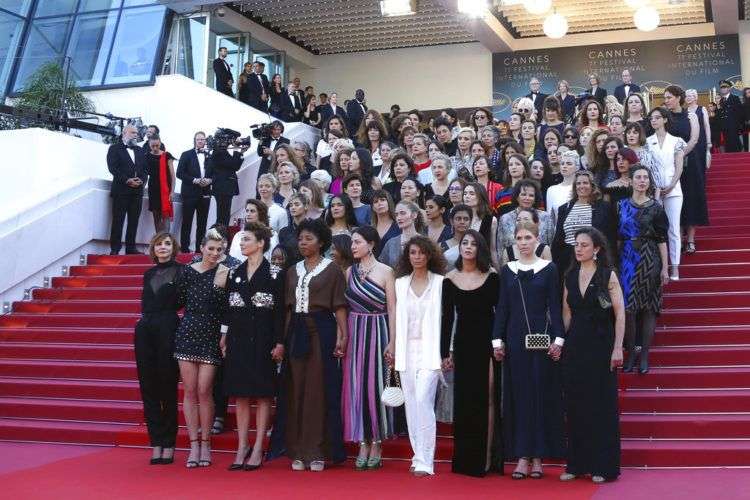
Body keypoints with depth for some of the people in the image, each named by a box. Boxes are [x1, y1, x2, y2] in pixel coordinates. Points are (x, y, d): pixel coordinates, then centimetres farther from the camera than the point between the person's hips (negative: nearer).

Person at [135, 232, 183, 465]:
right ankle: (156, 443, 9)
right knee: (148, 387, 3)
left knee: (168, 388, 0)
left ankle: (169, 444, 7)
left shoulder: (182, 271, 1)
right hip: (145, 331, 5)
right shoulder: (149, 274, 17)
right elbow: (146, 304, 16)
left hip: (169, 330, -5)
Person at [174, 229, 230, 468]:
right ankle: (194, 444, 9)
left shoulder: (226, 274, -1)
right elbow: (179, 302, 11)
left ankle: (205, 444, 9)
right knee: (189, 390, 2)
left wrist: (221, 285, -12)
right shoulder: (189, 271, 5)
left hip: (211, 337, -2)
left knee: (204, 391, -4)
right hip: (188, 333, 2)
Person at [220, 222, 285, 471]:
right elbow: (228, 308, 13)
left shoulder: (275, 273, -2)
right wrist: (224, 338, 8)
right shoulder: (234, 273, 12)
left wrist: (280, 342, -10)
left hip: (263, 339, -4)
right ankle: (242, 447, 12)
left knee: (262, 394, 0)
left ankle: (257, 449, 6)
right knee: (240, 394, 5)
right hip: (238, 338, 4)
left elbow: (281, 310, -5)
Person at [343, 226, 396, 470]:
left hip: (377, 331, -4)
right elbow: (345, 306, 9)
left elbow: (392, 309, -4)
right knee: (355, 386, 2)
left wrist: (392, 342, -9)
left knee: (375, 384, -1)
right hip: (354, 333, 4)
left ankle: (376, 443, 10)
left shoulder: (385, 271, -2)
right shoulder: (350, 272, 10)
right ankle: (363, 443, 10)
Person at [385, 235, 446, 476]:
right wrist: (392, 347, 9)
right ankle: (419, 456, 16)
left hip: (430, 349, -4)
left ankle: (425, 461, -11)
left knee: (423, 400, -14)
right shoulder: (400, 283, 11)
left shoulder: (440, 282, 0)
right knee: (411, 403, 6)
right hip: (406, 349, 4)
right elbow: (397, 318, 13)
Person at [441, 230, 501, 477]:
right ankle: (466, 459, 14)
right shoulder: (450, 279, 4)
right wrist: (445, 352, 3)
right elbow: (447, 317, 5)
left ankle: (487, 459, 5)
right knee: (464, 401, 5)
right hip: (463, 343, 2)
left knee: (488, 399, -1)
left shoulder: (491, 276, 0)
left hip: (488, 342, -1)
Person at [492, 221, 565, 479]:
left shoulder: (549, 268, 3)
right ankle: (522, 456, 6)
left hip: (542, 337, -2)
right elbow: (501, 307, 8)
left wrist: (557, 339, -8)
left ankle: (538, 456, 8)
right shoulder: (507, 270, 8)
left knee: (542, 394, 0)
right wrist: (497, 340, 2)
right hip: (515, 339, 2)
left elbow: (555, 306, 0)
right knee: (518, 395, 2)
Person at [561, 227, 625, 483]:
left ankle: (603, 466, 9)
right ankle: (576, 464, 17)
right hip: (574, 346, 5)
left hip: (601, 344, -4)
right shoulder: (570, 277, 9)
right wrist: (560, 342, 5)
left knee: (601, 405, 1)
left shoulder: (608, 275, -4)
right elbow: (567, 314, 12)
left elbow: (620, 314, -7)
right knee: (575, 405, 7)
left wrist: (617, 348, -14)